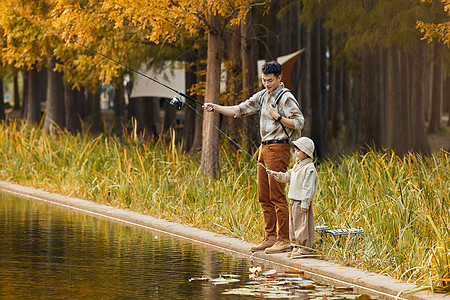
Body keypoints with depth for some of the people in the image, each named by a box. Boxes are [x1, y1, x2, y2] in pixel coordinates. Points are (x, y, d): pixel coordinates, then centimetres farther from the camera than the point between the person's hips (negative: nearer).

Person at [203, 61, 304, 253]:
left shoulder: (286, 98, -10)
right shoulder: (262, 96, 15)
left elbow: (299, 123, -14)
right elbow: (240, 110, 19)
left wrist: (278, 117, -20)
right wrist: (215, 108, 10)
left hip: (278, 149, -9)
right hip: (264, 148, 9)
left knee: (277, 196, -9)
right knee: (264, 197, 9)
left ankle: (284, 240, -7)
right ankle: (271, 237, 14)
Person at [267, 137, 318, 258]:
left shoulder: (309, 168, -15)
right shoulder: (297, 166, 16)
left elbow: (308, 188, -19)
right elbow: (287, 176, 26)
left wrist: (305, 203, -22)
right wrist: (276, 174, 10)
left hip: (302, 202, -10)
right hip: (294, 201, 10)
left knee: (303, 224, -6)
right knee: (293, 225, 13)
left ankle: (305, 248, -2)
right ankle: (297, 247, 19)